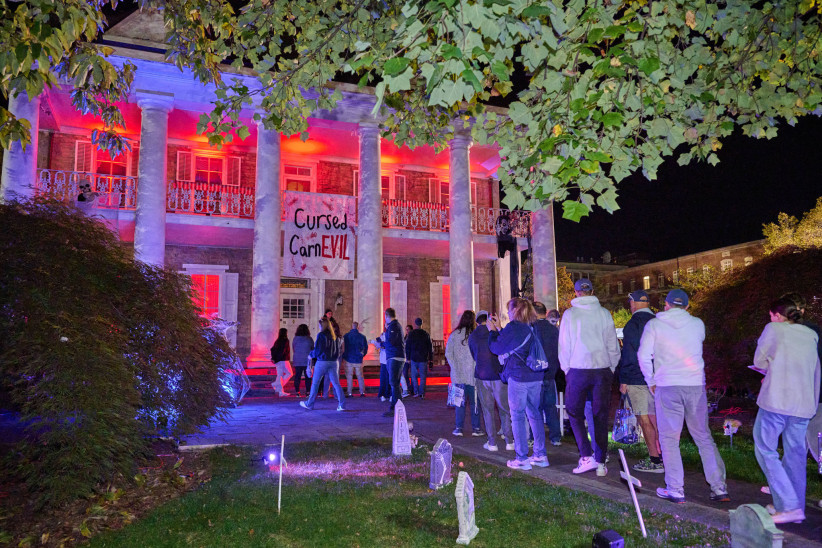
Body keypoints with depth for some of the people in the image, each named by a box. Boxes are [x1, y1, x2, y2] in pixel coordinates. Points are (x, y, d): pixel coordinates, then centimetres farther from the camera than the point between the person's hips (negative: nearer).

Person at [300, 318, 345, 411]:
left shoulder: (321, 335, -9)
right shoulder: (334, 336, 7)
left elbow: (317, 350, -11)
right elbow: (338, 350, 10)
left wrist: (311, 354, 8)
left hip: (322, 362, -5)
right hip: (333, 362, 5)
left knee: (315, 383, 8)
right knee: (336, 383, 4)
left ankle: (309, 404, 19)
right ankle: (342, 405, -3)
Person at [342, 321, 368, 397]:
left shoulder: (346, 336, -2)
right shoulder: (362, 336, -1)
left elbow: (343, 347, 1)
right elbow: (365, 348, 5)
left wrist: (343, 357, 12)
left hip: (348, 359, -1)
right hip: (358, 360, 1)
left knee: (349, 377, 4)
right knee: (360, 377, 10)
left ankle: (350, 393, 1)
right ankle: (362, 392, 5)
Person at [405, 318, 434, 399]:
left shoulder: (411, 334, -2)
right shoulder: (426, 334, 1)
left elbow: (407, 346, 0)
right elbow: (430, 347, 4)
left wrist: (408, 358, 5)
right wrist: (430, 358, 9)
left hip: (414, 358, -1)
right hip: (423, 358, 1)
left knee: (414, 376, 10)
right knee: (422, 377, 4)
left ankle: (416, 392, 2)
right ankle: (422, 394, 1)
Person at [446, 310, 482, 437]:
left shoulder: (454, 335, -1)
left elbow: (448, 354, -1)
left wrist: (454, 367, 5)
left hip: (458, 374, 2)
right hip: (473, 374, -2)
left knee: (460, 400, 10)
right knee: (474, 401, 8)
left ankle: (459, 428, 11)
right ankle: (476, 428, 12)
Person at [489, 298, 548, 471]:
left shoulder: (513, 327, -12)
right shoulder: (531, 327, 11)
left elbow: (496, 348, -4)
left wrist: (493, 331, 10)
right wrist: (499, 329, 22)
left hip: (518, 377, -7)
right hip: (536, 377, 7)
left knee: (517, 416, 1)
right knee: (534, 414, 14)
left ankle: (522, 459, 3)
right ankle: (541, 455, 19)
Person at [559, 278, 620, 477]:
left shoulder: (570, 314, -3)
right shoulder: (604, 313, 3)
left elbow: (564, 346, 0)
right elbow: (613, 345, 8)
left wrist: (566, 369, 11)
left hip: (578, 369, -2)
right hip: (603, 369, 2)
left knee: (574, 412, 11)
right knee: (601, 416, 8)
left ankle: (587, 456, 0)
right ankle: (600, 463, 12)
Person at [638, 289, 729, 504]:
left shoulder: (654, 325, 0)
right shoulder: (698, 324, 7)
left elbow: (643, 355, -5)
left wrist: (651, 382, 6)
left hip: (667, 387, -3)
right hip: (696, 384, 3)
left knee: (669, 438, 5)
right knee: (704, 437, 12)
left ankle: (675, 490, 5)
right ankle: (719, 488, 14)